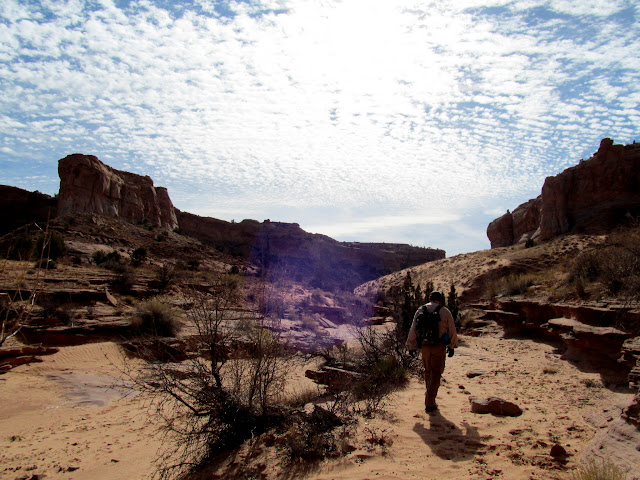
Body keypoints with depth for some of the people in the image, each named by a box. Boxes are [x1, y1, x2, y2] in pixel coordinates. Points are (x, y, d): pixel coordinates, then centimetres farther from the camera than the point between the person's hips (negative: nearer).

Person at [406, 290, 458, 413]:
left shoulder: (420, 311, 4)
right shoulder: (445, 311, -3)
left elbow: (413, 330, 6)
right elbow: (452, 330, 3)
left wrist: (411, 346, 13)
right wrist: (452, 346, 15)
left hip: (425, 346, 3)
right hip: (439, 347, -3)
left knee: (427, 371, 20)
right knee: (436, 374, 4)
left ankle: (429, 394, 36)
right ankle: (430, 404, 4)